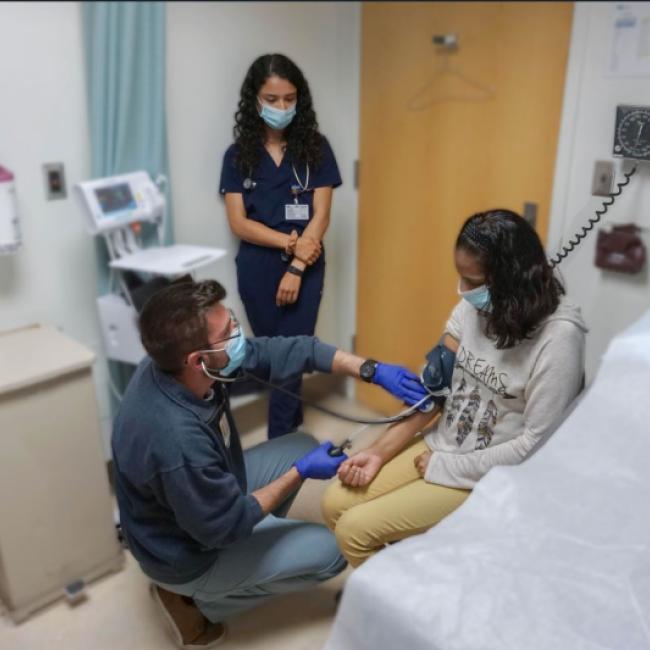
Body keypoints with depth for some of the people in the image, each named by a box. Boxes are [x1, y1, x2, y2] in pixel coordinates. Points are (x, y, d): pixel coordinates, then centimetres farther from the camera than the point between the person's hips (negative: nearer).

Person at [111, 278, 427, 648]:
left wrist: (373, 370, -17)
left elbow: (284, 351, -13)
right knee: (330, 549, 0)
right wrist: (301, 473, -19)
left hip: (208, 498, 7)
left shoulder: (183, 363, -20)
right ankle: (197, 602, 10)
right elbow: (227, 526, -26)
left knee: (302, 446, 9)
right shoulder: (178, 443, -42)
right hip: (188, 554, -7)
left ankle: (261, 538, 22)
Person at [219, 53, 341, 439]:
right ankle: (293, 420, 35)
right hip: (256, 267, 2)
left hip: (306, 267, -1)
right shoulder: (238, 155, 1)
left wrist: (296, 267, -13)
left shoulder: (315, 148, -1)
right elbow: (239, 223, -4)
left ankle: (281, 442, 12)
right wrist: (290, 241, -15)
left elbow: (320, 216, -5)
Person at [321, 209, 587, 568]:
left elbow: (537, 445, -20)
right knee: (335, 504, 1)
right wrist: (378, 452, -8)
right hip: (439, 445, 7)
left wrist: (444, 467, -14)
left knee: (355, 529, -12)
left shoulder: (559, 336, -23)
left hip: (488, 476, -6)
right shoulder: (474, 306, -4)